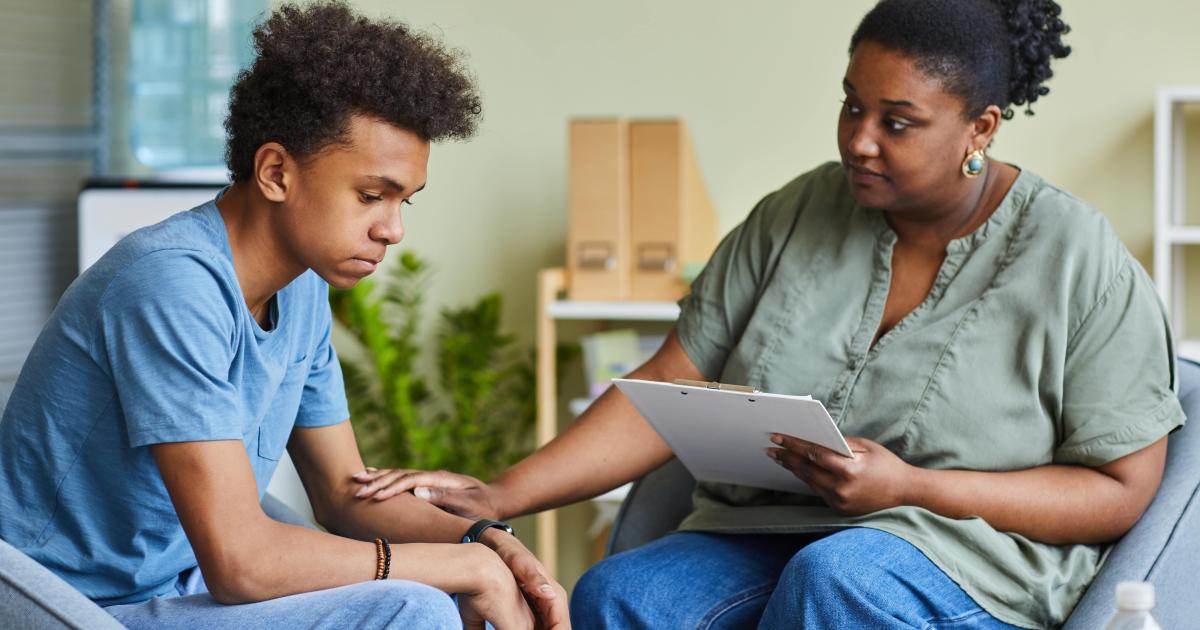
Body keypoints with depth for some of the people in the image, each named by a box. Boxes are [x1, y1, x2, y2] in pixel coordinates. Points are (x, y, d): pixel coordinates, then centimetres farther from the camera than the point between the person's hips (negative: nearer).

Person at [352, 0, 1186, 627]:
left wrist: (913, 488, -16)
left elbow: (1119, 491, -4)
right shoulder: (796, 217, 7)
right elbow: (669, 389, 4)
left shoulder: (1078, 258, -4)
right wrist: (503, 495, -9)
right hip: (760, 535, 4)